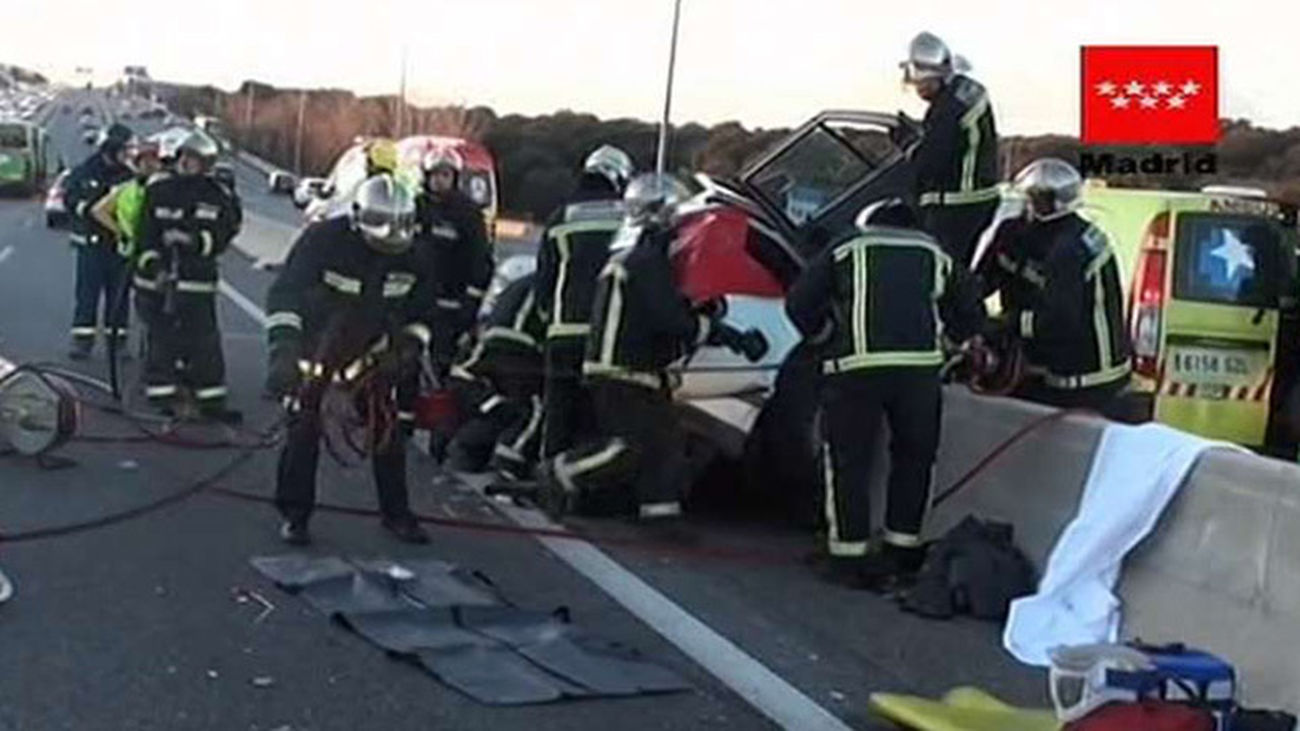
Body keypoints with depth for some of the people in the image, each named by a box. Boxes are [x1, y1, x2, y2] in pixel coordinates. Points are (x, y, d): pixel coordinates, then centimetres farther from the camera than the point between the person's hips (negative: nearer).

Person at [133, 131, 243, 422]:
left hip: (197, 281, 1)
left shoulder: (217, 196, 5)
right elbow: (145, 232, 0)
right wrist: (154, 266, -11)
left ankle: (211, 400, 7)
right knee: (160, 340, 2)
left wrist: (194, 239, -21)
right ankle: (161, 397, 12)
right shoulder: (157, 189, 2)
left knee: (204, 343, 0)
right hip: (156, 280, -1)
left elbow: (223, 235, -4)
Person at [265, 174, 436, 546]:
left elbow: (419, 311, 8)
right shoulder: (323, 239, -23)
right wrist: (284, 344, -39)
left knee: (391, 432, 3)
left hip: (374, 348, 4)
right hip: (317, 344, -3)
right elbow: (285, 292, -28)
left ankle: (396, 512, 18)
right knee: (304, 428, -8)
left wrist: (411, 345, -7)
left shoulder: (413, 258, -9)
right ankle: (294, 513, 7)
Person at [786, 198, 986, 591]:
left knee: (848, 460, 8)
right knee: (913, 458, 19)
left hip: (857, 366, -2)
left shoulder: (844, 251, 16)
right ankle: (902, 551, 24)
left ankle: (849, 555, 8)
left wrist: (824, 339, 24)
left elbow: (798, 303, 9)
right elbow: (971, 315, 20)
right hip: (920, 366, 2)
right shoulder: (937, 255, 22)